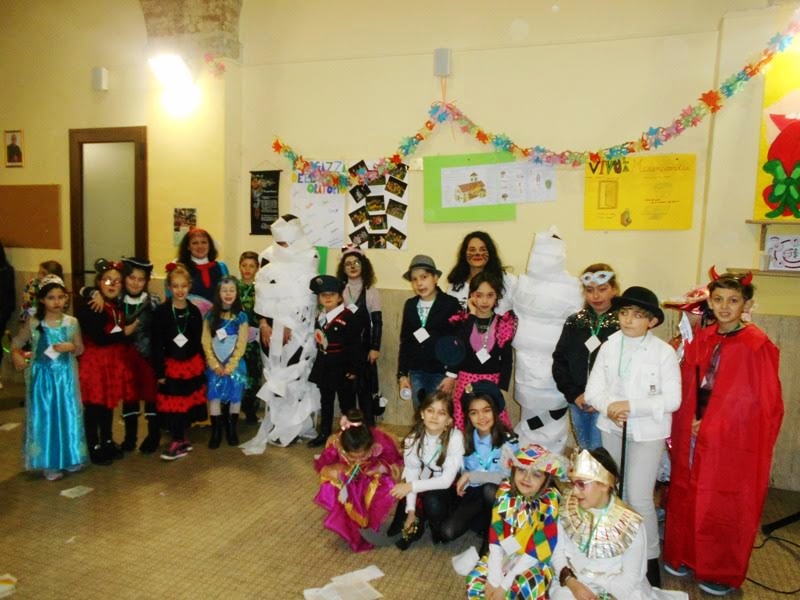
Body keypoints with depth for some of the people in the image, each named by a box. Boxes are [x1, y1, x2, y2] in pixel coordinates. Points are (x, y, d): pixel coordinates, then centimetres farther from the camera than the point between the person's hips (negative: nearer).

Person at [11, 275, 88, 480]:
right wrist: (16, 355, -15)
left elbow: (80, 349, 4)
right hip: (42, 377, -1)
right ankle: (50, 464, 14)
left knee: (68, 416, 8)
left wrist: (70, 347, -16)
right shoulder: (33, 323, -6)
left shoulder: (71, 322, -3)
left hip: (65, 376, 1)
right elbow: (16, 343, 5)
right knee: (44, 418, 4)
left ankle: (71, 458, 23)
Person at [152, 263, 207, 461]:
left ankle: (180, 440, 26)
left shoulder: (194, 311, 1)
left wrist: (201, 365, 6)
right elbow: (157, 344, -9)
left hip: (192, 364, 3)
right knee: (173, 404, 2)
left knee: (188, 402, 11)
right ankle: (180, 441, 14)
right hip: (171, 364, -3)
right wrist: (159, 371, -11)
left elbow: (198, 341, 7)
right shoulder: (161, 311, -8)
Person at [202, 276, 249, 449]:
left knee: (235, 394, -2)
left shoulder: (241, 316, -1)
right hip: (215, 364, 1)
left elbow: (241, 345, -4)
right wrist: (215, 365, -9)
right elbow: (206, 342, -1)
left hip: (235, 363, 0)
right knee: (214, 393, -7)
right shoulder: (210, 315, 3)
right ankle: (216, 431, 3)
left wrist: (229, 367, -10)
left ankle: (231, 429, 14)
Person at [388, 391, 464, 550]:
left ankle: (439, 531, 0)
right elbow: (411, 473, -15)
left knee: (432, 501, -31)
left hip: (449, 488, -3)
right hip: (425, 483, 4)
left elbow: (447, 480, -25)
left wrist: (411, 486, -29)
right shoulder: (414, 437, -15)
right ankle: (415, 527, 11)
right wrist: (411, 511, -21)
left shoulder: (455, 437, -26)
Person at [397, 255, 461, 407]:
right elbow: (405, 341, 11)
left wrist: (452, 374, -10)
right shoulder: (410, 305, 7)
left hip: (441, 372, -4)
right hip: (416, 372, 4)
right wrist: (402, 373, 9)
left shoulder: (450, 303, -6)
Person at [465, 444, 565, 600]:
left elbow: (537, 549, -20)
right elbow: (495, 536, -11)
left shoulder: (550, 503, -19)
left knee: (527, 587, -31)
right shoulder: (505, 492, -9)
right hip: (502, 556, 3)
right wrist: (494, 577, -21)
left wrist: (505, 584, -21)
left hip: (533, 562, -3)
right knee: (475, 582, -16)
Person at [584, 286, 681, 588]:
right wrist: (609, 409, -22)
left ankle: (650, 558, 17)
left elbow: (672, 399, -13)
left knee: (639, 497, -5)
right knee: (615, 493, 15)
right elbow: (592, 391, -3)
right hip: (612, 429, 4)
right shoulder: (608, 347, -2)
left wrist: (631, 406, -22)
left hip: (648, 432, -4)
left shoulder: (664, 352, -11)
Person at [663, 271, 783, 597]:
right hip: (696, 434, 5)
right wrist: (691, 422, -3)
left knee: (725, 505, 9)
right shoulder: (702, 339, 4)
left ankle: (723, 573, 28)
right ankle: (683, 556, 34)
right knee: (687, 496, 14)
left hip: (734, 439, -5)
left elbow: (763, 401, -12)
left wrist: (710, 425, -12)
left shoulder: (757, 345, -13)